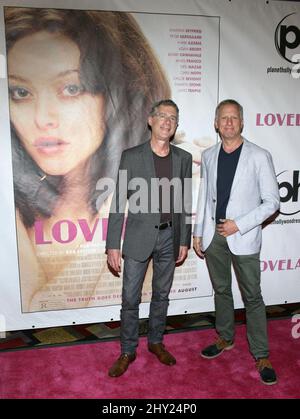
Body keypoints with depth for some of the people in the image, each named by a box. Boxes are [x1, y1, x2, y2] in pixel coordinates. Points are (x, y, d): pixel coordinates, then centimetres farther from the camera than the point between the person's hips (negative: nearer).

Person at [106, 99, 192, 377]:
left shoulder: (183, 158, 3)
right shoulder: (131, 156, -6)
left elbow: (185, 202, 8)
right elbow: (119, 202, -6)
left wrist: (184, 240, 7)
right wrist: (112, 244, -10)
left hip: (169, 237, 3)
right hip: (138, 237, -2)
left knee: (161, 294, 16)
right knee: (130, 298, 5)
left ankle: (156, 341, 36)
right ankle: (127, 351, 25)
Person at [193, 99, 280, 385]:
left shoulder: (259, 156, -7)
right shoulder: (208, 156, 6)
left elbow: (272, 201, -8)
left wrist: (239, 225, -15)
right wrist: (198, 233, 10)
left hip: (243, 238, -4)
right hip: (214, 235, 4)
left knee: (252, 297, 4)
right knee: (221, 290, 18)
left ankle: (261, 356, 20)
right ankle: (225, 339, 37)